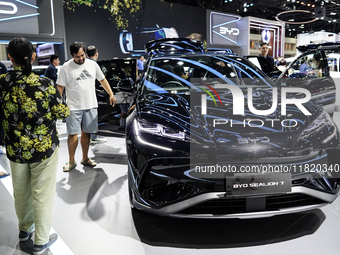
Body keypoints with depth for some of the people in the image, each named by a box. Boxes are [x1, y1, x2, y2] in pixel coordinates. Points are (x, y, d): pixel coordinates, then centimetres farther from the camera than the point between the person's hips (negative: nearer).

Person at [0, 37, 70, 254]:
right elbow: (63, 112, -8)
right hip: (44, 147, -3)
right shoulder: (44, 84, -18)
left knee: (21, 191, 22)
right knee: (42, 194, 9)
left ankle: (25, 229, 44)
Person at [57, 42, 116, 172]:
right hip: (73, 107, -3)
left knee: (86, 133, 9)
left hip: (91, 106, 3)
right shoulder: (66, 67, -4)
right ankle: (71, 161, 11)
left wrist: (111, 94, 9)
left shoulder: (92, 64, 7)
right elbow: (60, 86, -3)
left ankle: (85, 158, 23)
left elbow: (102, 80, 16)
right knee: (73, 134, -2)